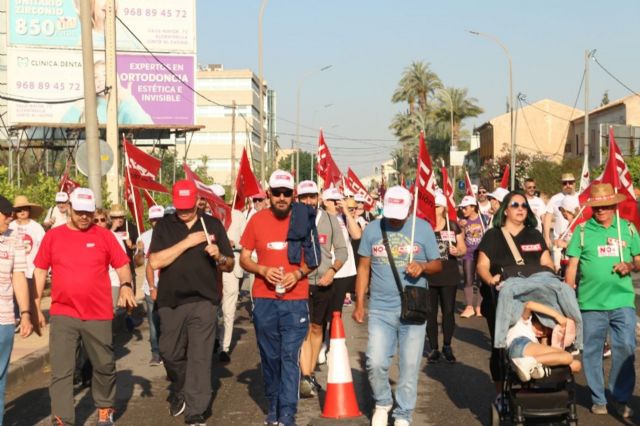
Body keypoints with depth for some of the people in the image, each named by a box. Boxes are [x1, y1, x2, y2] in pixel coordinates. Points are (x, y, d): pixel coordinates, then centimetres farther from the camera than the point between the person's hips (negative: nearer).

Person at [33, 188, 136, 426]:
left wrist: (126, 285, -17)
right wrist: (36, 307, 5)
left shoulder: (104, 236, 0)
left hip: (98, 315, 0)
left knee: (105, 367, 14)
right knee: (61, 372, -4)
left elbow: (122, 265, 4)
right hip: (62, 314, 0)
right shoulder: (53, 236, 3)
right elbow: (40, 271, 8)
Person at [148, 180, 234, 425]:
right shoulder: (164, 226, 3)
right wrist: (187, 242, -15)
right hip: (171, 301, 1)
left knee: (200, 358, -5)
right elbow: (155, 262, -11)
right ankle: (179, 391, 41)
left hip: (203, 301, -1)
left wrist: (219, 257, -15)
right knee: (170, 354, 14)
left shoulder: (212, 225, 5)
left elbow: (229, 265, 8)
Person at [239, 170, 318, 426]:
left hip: (295, 300, -2)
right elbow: (244, 258, 7)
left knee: (290, 357, -5)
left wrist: (299, 273, -11)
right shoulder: (257, 220, 2)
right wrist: (263, 270, -12)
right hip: (264, 300, 2)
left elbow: (313, 258, 8)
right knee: (269, 356, 11)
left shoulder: (304, 220, -1)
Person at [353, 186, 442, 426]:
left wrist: (423, 266, -18)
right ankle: (382, 402, 20)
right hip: (380, 309, 1)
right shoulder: (373, 229, 4)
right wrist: (359, 304, 4)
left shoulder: (423, 228, 1)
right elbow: (364, 267, 8)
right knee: (376, 363, -7)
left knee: (410, 366, 4)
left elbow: (438, 265, 5)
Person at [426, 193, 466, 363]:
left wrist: (457, 251, -14)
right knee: (430, 312, 5)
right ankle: (434, 348, 15)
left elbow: (463, 248, 8)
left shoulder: (453, 226, 3)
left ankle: (447, 347, 19)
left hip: (449, 275, 1)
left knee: (448, 311, 4)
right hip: (428, 275, -1)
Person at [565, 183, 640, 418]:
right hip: (590, 302, -1)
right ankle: (598, 399, 20)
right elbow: (572, 265, 1)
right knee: (592, 351, 6)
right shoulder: (582, 230, 3)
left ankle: (621, 398, 11)